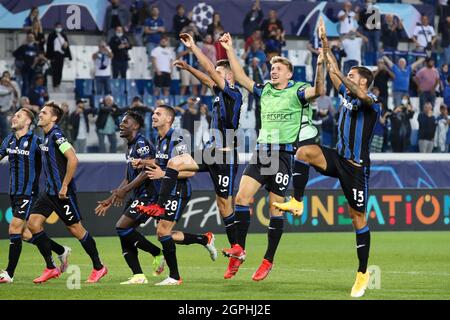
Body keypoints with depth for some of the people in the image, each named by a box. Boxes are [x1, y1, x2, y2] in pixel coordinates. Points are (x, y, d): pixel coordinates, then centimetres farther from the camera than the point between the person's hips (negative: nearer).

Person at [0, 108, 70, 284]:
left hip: (29, 192, -7)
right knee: (24, 233, 11)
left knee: (14, 229, -14)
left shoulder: (35, 141, -10)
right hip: (14, 193, 7)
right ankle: (62, 251, 30)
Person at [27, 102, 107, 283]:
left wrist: (64, 186, -22)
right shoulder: (46, 137, 13)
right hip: (50, 191, 9)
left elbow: (73, 159, -25)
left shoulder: (56, 135, -15)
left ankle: (99, 268, 12)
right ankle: (50, 268, 7)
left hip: (62, 192, -9)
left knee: (75, 228, -1)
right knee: (33, 223, 1)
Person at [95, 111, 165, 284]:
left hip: (147, 195, -10)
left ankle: (158, 254, -5)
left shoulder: (141, 144, -12)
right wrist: (110, 200, 20)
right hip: (137, 196, 10)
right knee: (124, 234, 3)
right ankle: (138, 276, 2)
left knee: (122, 227, -16)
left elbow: (147, 171, -23)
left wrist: (124, 190, -23)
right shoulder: (130, 147, 19)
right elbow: (128, 179, 23)